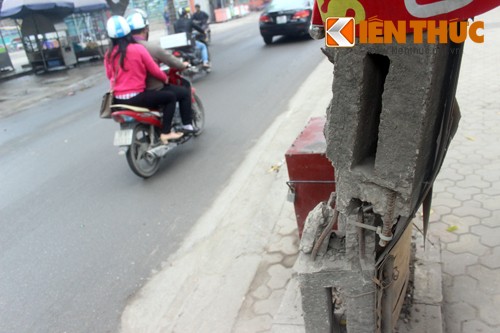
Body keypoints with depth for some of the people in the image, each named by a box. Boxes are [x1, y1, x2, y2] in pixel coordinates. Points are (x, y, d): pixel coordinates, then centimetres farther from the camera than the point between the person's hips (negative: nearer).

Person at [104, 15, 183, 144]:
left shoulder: (108, 54, 3)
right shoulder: (138, 48, -11)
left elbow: (109, 76, 16)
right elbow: (154, 70, -6)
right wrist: (165, 78, 15)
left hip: (118, 100, 7)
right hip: (135, 97, -6)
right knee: (171, 97, 6)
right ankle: (166, 133, -1)